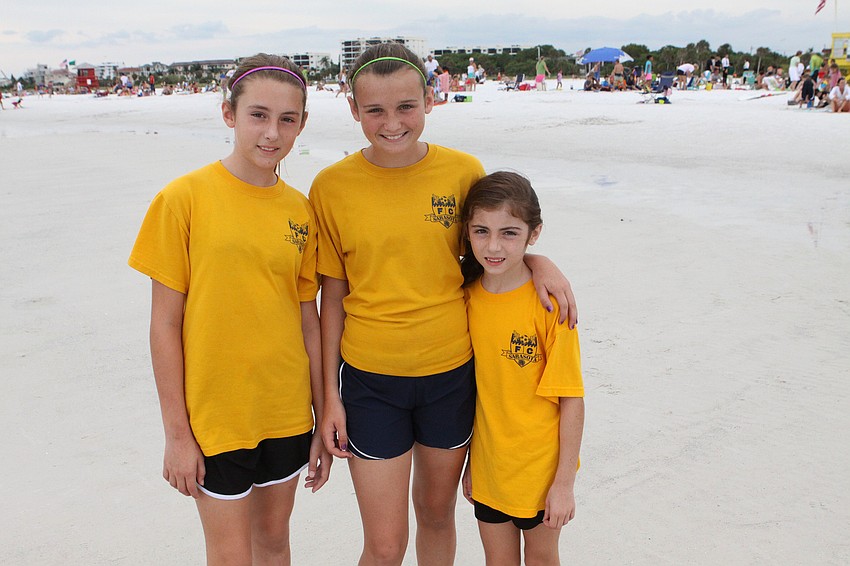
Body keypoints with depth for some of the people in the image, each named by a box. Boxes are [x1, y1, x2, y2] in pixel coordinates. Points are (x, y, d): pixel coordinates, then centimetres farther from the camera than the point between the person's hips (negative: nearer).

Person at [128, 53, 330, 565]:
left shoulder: (300, 211, -1)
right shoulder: (185, 198, -13)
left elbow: (308, 321, 4)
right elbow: (164, 324, -10)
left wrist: (323, 421, 6)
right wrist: (176, 433, -9)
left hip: (286, 411, 4)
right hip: (213, 414, -4)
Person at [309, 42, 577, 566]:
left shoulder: (464, 170, -6)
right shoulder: (332, 186, -8)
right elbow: (333, 296, -1)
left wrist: (536, 260, -10)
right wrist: (331, 395, -1)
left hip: (452, 371, 2)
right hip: (370, 379, -1)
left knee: (437, 514, 20)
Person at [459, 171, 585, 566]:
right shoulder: (466, 296, -6)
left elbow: (571, 400, -15)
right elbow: (471, 385, 3)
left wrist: (565, 481, -13)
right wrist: (470, 461, 9)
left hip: (539, 468, -3)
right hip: (487, 466, 4)